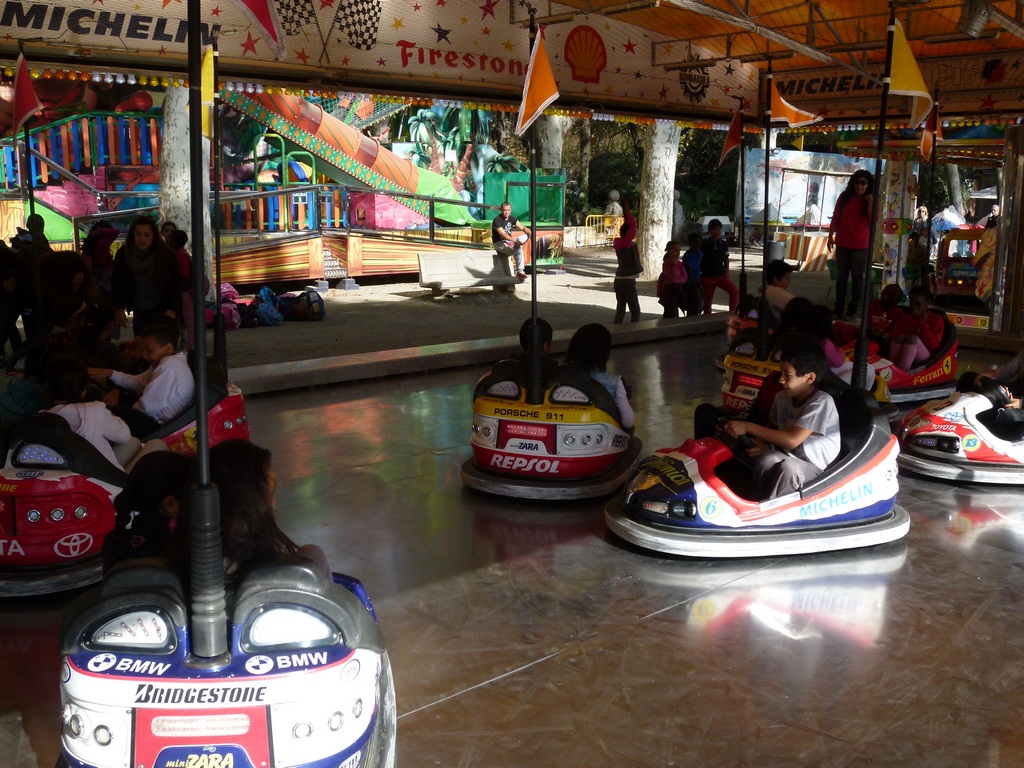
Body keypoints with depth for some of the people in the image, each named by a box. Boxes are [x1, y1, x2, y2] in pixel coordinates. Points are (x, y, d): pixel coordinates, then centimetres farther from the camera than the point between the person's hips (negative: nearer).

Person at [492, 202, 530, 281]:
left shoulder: (511, 218, 5)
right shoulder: (497, 220, -18)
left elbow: (523, 228, 0)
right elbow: (502, 234, -30)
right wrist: (514, 240, -45)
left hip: (509, 241, 8)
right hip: (499, 243, -8)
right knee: (518, 249, -32)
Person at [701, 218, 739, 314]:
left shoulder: (724, 244, 2)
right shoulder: (703, 244, -8)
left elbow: (726, 259, 14)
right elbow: (699, 260, -3)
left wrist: (726, 271, 0)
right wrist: (699, 276, -5)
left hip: (721, 276, 2)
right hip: (707, 277, -2)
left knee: (735, 290, -19)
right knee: (707, 301, 5)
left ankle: (732, 313, -11)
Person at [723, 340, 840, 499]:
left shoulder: (821, 402, -19)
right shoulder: (782, 398, 1)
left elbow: (791, 440, -27)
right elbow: (772, 427, 17)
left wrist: (749, 427, -26)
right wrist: (761, 444, -7)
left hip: (816, 469, -5)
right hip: (789, 458, 5)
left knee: (788, 468, -37)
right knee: (766, 460, -29)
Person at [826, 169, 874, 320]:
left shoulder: (872, 200, 0)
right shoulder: (845, 197, 2)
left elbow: (872, 222, -12)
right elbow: (835, 218, 5)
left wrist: (870, 202, -16)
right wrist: (830, 236, 1)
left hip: (861, 246, -1)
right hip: (842, 244, 1)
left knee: (857, 277, 6)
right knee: (841, 277, 5)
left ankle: (853, 308, 11)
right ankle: (839, 308, 11)